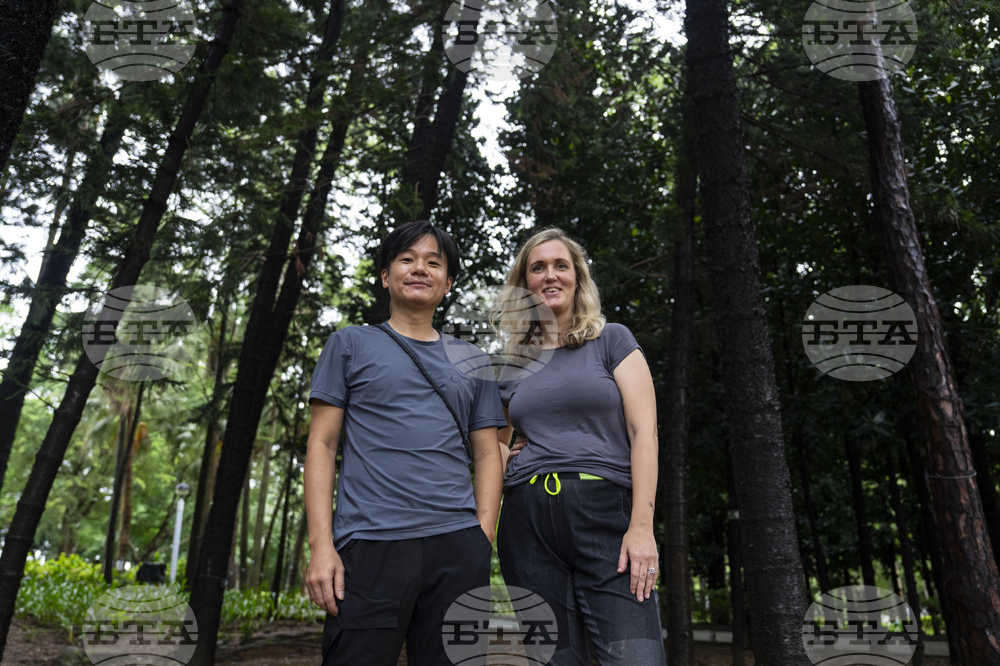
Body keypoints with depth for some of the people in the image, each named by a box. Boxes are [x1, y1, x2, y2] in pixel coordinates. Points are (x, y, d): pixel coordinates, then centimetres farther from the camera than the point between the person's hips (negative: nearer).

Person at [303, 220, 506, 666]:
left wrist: (483, 541, 1)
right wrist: (321, 545, -6)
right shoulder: (351, 345, 11)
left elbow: (487, 454, 13)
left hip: (457, 545, 2)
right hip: (371, 543, -2)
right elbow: (322, 445, 5)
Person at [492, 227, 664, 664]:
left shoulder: (612, 341, 8)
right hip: (529, 521, 3)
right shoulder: (512, 363, 17)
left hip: (607, 512, -3)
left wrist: (642, 526, -12)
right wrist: (502, 458, 7)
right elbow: (495, 440, 30)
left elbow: (643, 432, -2)